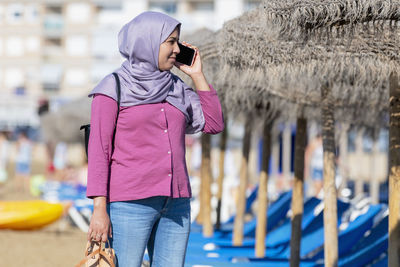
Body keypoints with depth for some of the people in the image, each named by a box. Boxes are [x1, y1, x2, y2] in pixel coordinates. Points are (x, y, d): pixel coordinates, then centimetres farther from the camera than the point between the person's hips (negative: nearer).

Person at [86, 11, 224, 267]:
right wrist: (99, 209, -13)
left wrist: (197, 75, 9)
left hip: (175, 204, 6)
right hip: (129, 203, -6)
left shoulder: (176, 88, 14)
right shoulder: (114, 88, -3)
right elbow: (99, 150, -6)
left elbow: (214, 124, 13)